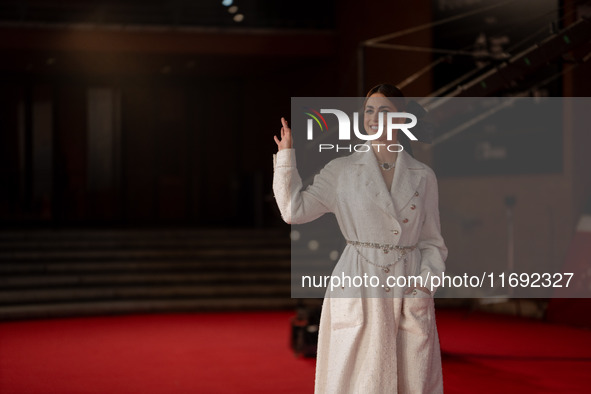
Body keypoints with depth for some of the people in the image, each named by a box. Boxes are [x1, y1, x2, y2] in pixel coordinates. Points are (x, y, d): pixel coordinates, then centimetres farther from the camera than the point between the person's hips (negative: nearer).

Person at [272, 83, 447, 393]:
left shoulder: (422, 176, 9)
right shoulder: (341, 171, 6)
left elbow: (432, 241, 11)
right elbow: (295, 210, -3)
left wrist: (425, 284, -4)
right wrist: (286, 155, -5)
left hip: (409, 293, 2)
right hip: (358, 294, -1)